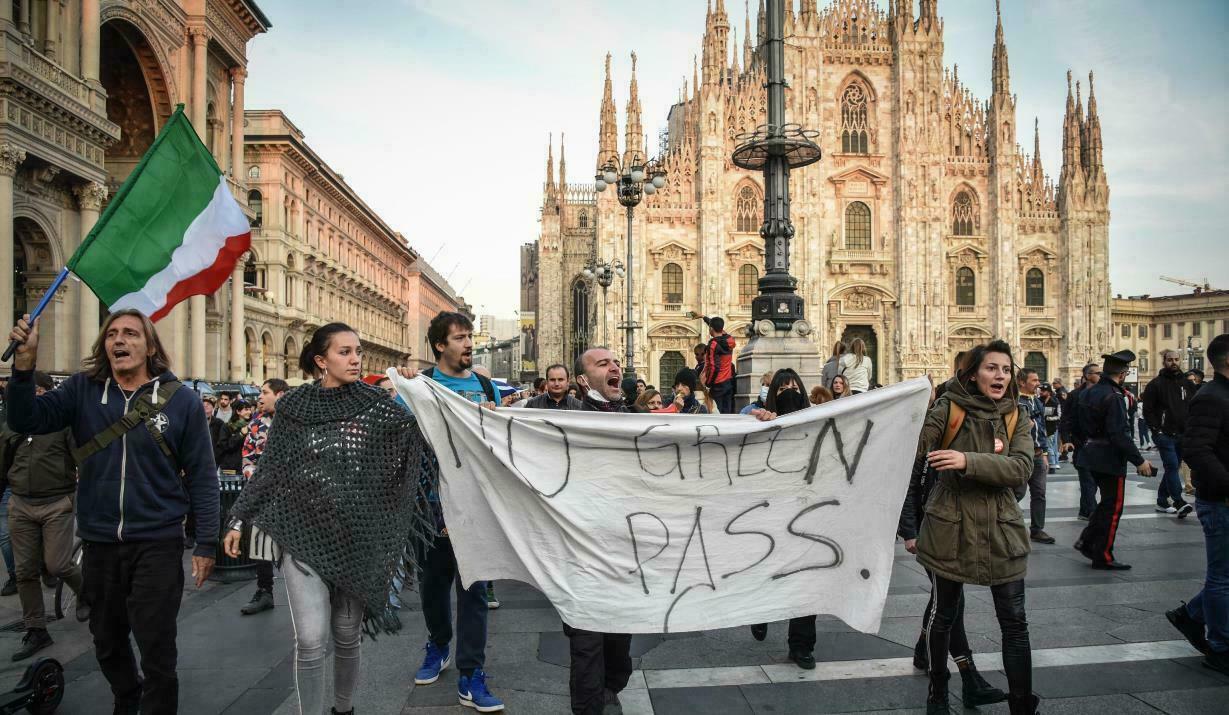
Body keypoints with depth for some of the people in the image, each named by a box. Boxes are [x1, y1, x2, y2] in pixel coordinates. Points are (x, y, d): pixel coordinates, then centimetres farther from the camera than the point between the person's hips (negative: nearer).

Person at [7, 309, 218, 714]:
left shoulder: (181, 399, -8)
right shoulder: (83, 389, 1)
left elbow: (202, 477, -5)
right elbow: (26, 421, -12)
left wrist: (206, 543, -6)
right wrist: (25, 362, -26)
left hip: (157, 544, -4)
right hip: (99, 543, 4)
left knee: (157, 649, 4)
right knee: (107, 642, 22)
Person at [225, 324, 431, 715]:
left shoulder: (375, 403, 0)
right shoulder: (293, 405, -1)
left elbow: (416, 438, 0)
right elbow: (269, 468, 4)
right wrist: (239, 520, 2)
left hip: (356, 537, 1)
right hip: (304, 535, -1)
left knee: (348, 634, 12)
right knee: (311, 639, -5)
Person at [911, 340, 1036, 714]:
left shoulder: (1015, 418, 2)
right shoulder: (948, 409, -8)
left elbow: (1021, 469, -14)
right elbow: (911, 452, -18)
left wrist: (969, 461, -28)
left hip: (1000, 530, 2)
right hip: (950, 529, -2)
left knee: (1014, 623, 6)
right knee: (944, 615, 13)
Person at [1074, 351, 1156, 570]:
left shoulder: (1088, 393, 7)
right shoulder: (1114, 397, -20)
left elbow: (1082, 425, 15)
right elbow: (1120, 434, -24)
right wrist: (1139, 461, -19)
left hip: (1091, 454, 9)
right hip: (1110, 459, -9)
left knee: (1107, 502, 21)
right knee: (1113, 507, 2)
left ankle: (1086, 541, 20)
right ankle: (1103, 557, 9)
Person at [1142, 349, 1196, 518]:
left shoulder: (1187, 384, 12)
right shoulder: (1155, 384, -2)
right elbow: (1148, 410, -4)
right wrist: (1156, 430, -12)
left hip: (1182, 435, 6)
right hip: (1164, 434, -6)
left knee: (1173, 468, 10)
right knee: (1172, 466, -15)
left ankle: (1162, 501, 19)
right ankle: (1179, 503, -18)